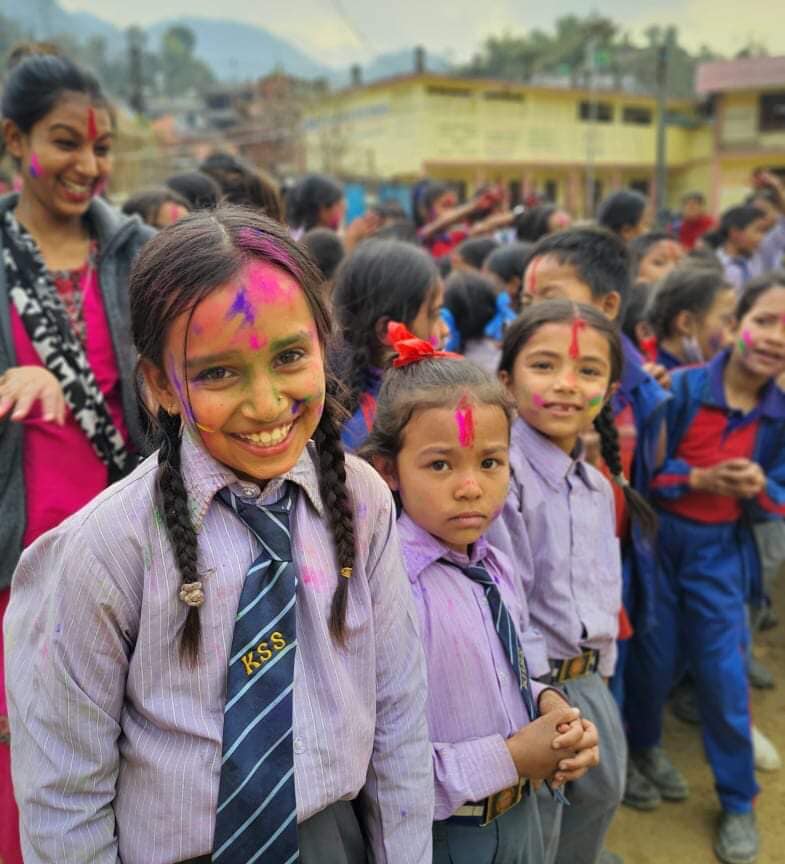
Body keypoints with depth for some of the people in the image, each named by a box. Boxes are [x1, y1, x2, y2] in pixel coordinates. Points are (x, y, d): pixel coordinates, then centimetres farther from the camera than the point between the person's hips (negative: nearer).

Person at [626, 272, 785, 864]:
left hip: (722, 552, 2)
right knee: (654, 662, 12)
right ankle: (641, 749, 41)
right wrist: (699, 479, -25)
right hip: (658, 541, -2)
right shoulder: (682, 387, -15)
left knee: (724, 675, 6)